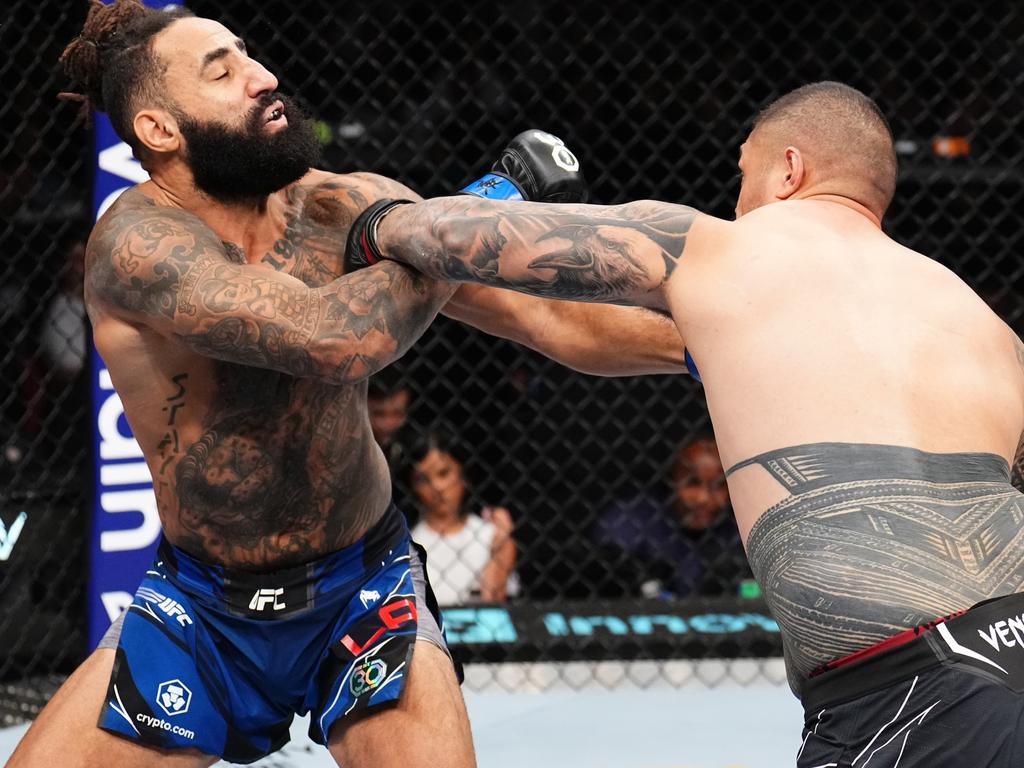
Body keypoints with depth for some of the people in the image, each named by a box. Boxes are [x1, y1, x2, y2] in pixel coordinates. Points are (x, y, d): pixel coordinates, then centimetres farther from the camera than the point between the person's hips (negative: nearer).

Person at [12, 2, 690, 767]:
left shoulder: (347, 208, -11)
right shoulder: (137, 243, -22)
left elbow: (554, 317, -8)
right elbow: (335, 339, -35)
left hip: (361, 591, 1)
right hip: (199, 606, -1)